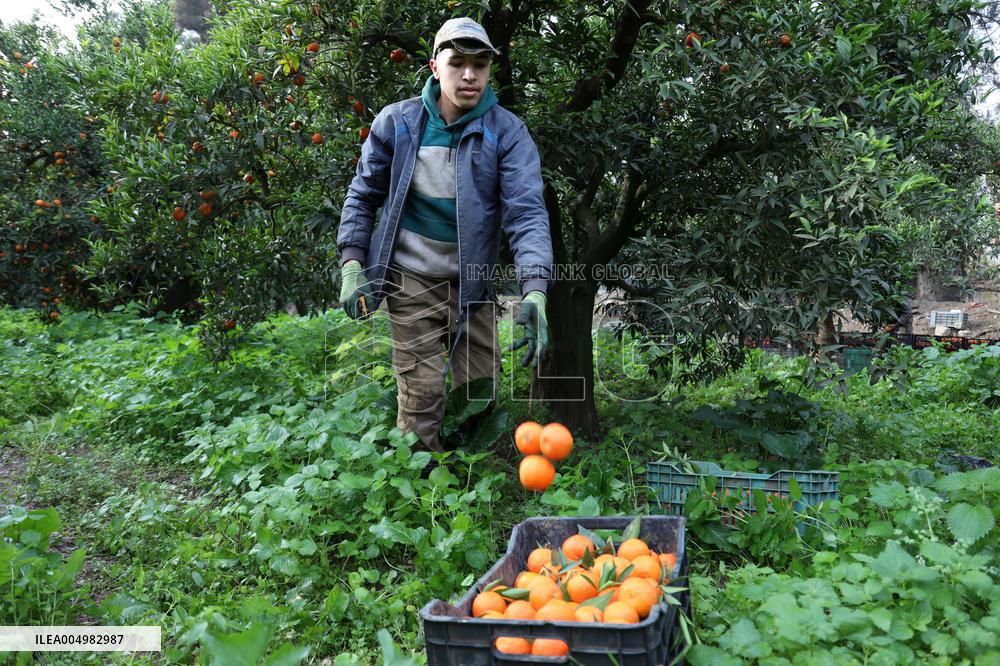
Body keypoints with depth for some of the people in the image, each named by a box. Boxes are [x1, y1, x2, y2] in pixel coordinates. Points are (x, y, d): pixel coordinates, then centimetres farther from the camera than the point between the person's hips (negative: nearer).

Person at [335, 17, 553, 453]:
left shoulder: (507, 133, -9)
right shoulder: (396, 122, -4)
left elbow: (527, 212, -19)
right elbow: (362, 197, 6)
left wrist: (534, 291, -32)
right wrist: (352, 264, -4)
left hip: (473, 282, 1)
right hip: (411, 279, -1)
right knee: (421, 394, -6)